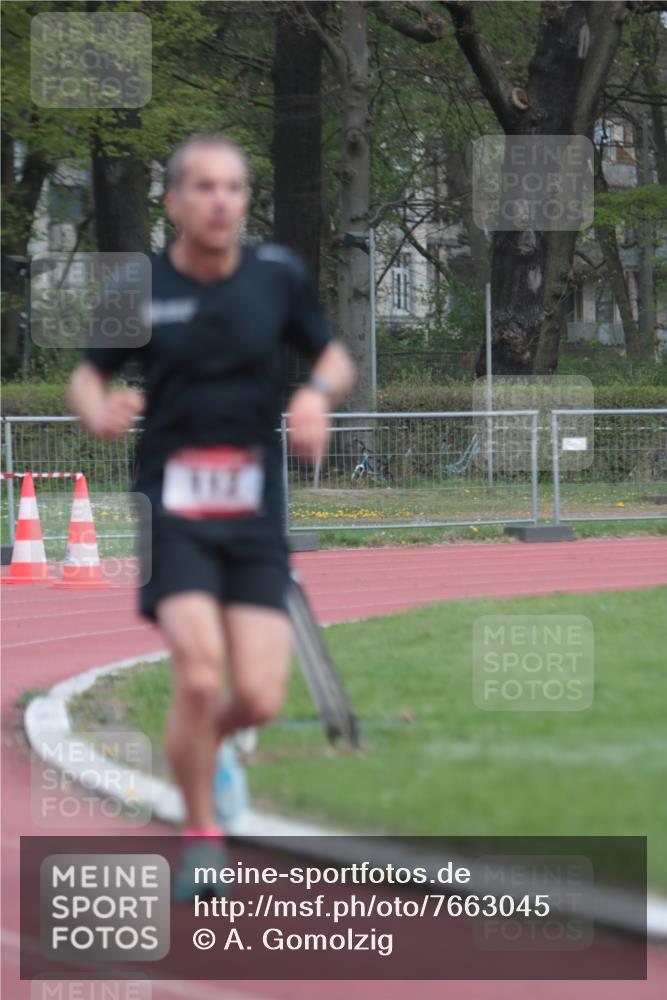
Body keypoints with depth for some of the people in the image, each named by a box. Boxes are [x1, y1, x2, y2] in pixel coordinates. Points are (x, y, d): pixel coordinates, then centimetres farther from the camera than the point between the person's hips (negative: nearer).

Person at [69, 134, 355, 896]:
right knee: (198, 674, -19)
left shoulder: (279, 275, 1)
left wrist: (318, 392, -8)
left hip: (255, 517, 2)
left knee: (259, 698, -6)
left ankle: (209, 742, 32)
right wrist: (100, 412, -15)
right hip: (172, 510, -2)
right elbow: (87, 379, 8)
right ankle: (201, 833, 2)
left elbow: (334, 357, 15)